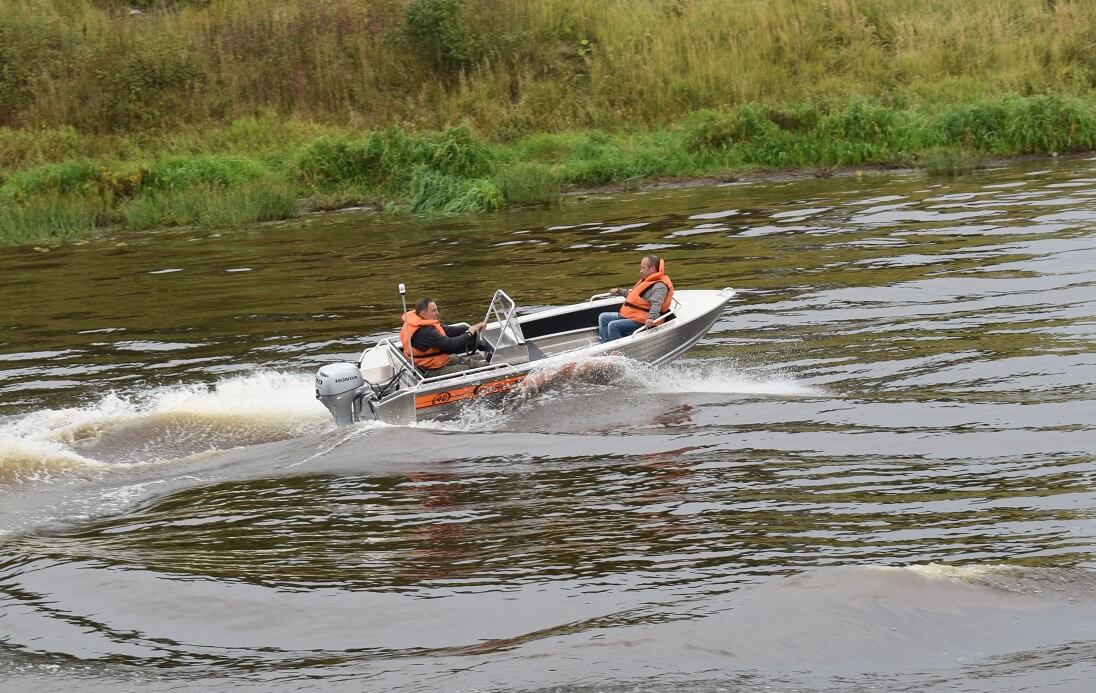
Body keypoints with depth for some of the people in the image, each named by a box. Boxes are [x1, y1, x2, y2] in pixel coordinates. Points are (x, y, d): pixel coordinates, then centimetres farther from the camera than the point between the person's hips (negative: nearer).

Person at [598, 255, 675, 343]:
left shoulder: (660, 286, -16)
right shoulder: (646, 281, 18)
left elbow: (656, 304, -33)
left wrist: (651, 318, -50)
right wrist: (619, 291, 45)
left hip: (641, 322, -11)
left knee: (613, 326, -28)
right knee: (603, 318, 10)